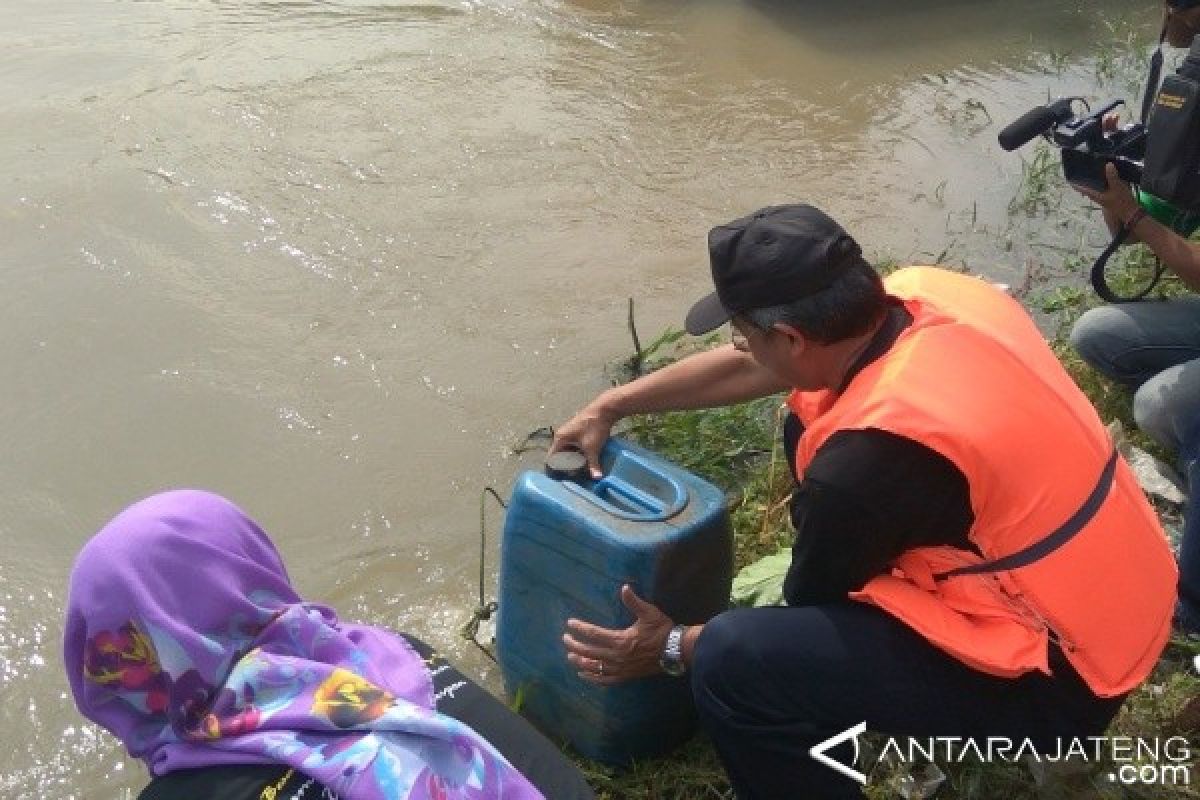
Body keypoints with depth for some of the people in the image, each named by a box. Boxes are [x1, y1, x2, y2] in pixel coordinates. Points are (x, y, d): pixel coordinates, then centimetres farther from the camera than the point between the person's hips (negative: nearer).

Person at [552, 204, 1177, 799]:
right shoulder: (923, 295, -7)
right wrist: (610, 407, 15)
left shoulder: (874, 451, -31)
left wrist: (671, 649, 3)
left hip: (1061, 672, -8)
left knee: (734, 662, -22)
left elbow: (805, 607, -11)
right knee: (813, 425, 11)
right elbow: (748, 368, 8)